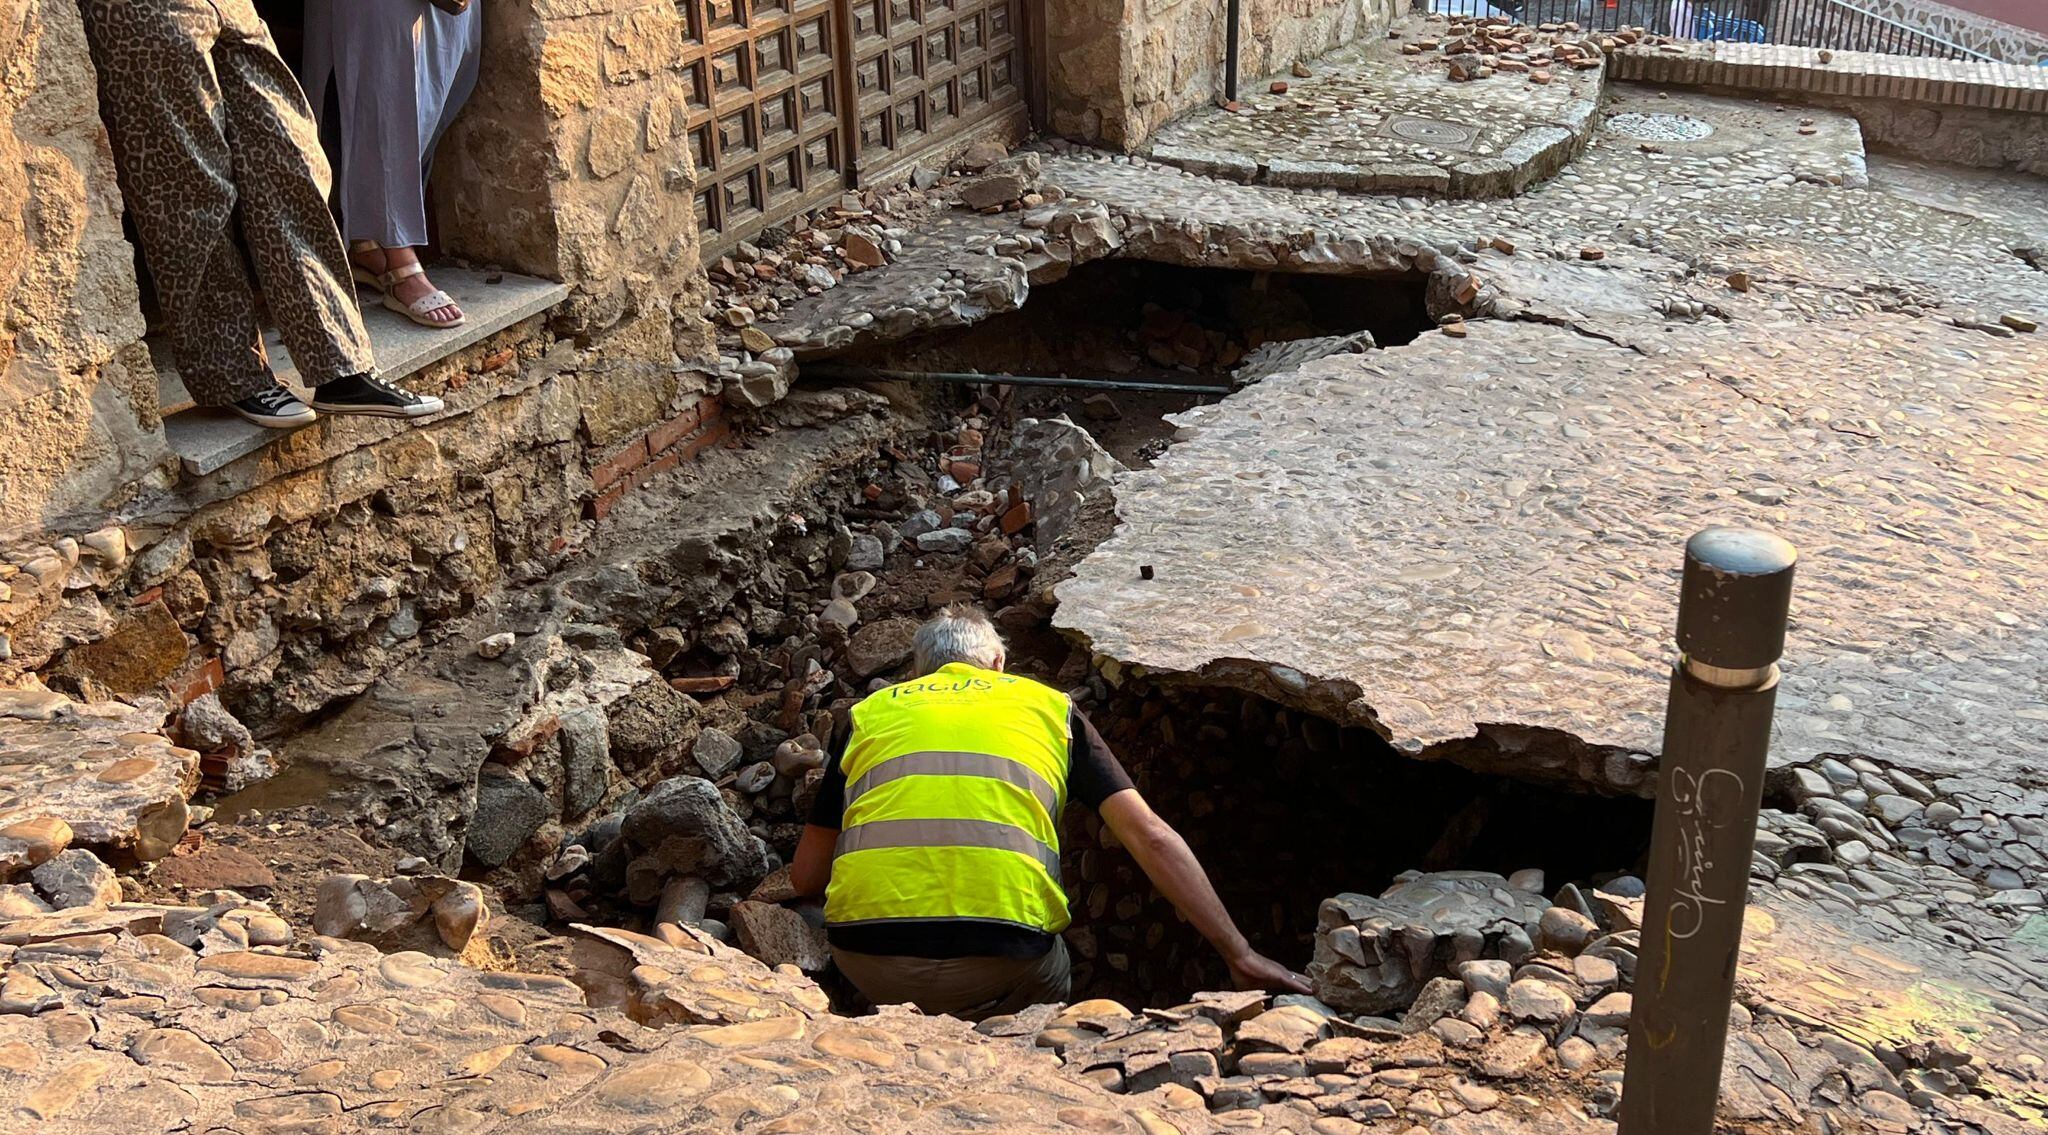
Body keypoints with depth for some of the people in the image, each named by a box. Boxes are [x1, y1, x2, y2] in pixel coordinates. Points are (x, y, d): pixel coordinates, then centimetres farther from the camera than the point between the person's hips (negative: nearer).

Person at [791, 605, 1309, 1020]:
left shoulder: (872, 712, 22)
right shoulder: (1050, 707, 19)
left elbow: (806, 875, 22)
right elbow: (1151, 836, 11)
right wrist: (1239, 954, 13)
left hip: (867, 956, 1)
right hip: (999, 958, -1)